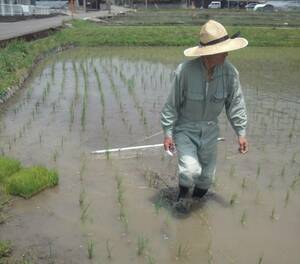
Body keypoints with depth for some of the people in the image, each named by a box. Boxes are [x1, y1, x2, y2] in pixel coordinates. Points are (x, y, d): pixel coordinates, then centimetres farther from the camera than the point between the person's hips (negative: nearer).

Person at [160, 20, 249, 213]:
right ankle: (182, 197, 15)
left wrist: (241, 133, -5)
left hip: (209, 131, 4)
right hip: (184, 129, -3)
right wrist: (168, 133, -11)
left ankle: (198, 197, 43)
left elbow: (236, 103, -4)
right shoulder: (185, 71, -25)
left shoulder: (229, 72, -15)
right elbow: (172, 104, -14)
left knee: (207, 174, 13)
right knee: (191, 170, -18)